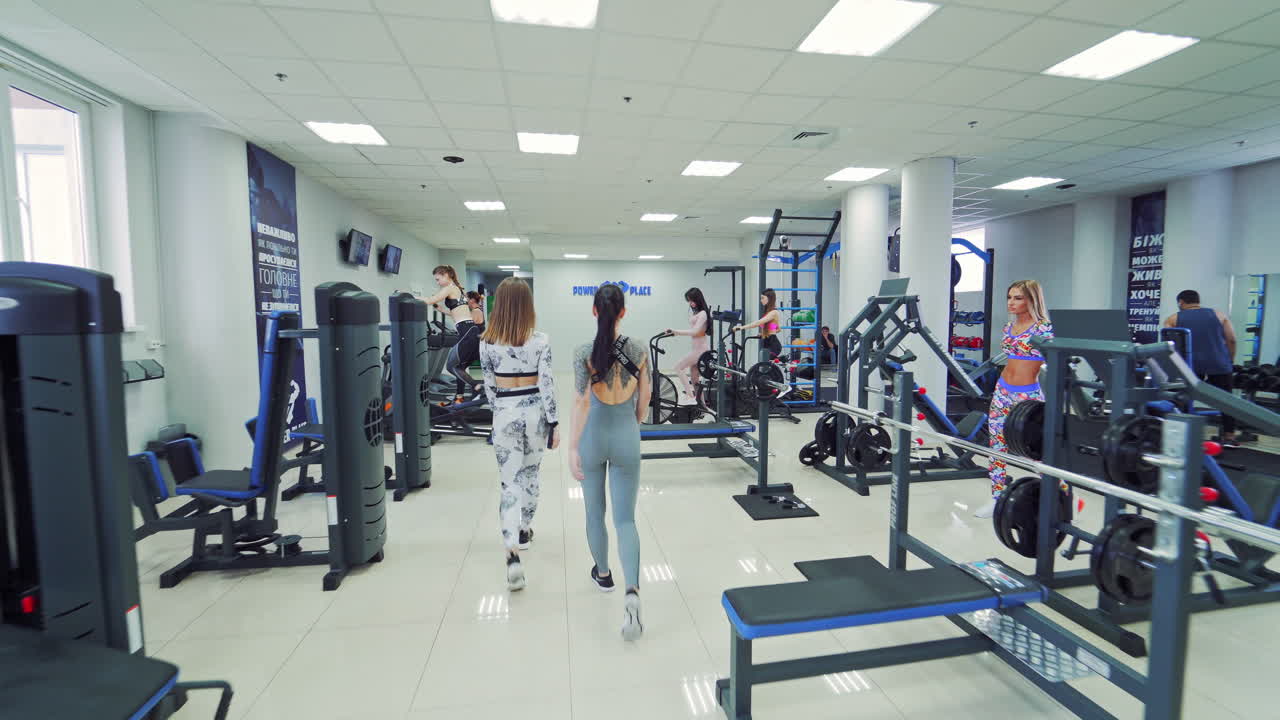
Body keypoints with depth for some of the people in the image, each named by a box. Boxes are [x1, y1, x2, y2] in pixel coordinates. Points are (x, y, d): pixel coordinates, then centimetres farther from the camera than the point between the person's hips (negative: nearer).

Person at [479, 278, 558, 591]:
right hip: (535, 412, 1)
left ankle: (512, 553, -11)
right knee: (530, 474, 21)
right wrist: (554, 423, -3)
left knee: (510, 482, 2)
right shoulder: (540, 340, -8)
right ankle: (524, 531, 38)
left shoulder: (487, 343, -4)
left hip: (505, 415, 0)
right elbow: (547, 384, -9)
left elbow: (489, 386, 4)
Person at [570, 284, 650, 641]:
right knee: (625, 519, 4)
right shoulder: (637, 350, -4)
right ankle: (632, 591, -13)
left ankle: (603, 574, 39)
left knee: (595, 512, 20)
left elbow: (582, 403, -18)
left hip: (593, 437, -1)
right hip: (625, 437, 1)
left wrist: (572, 448, -17)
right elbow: (644, 397, 6)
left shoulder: (584, 353, -11)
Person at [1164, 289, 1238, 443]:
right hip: (1219, 364, 2)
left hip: (1190, 365, -2)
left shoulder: (1173, 319, 8)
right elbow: (1231, 340, 8)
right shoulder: (1219, 315, 14)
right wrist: (1228, 361, 18)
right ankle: (1229, 436, 11)